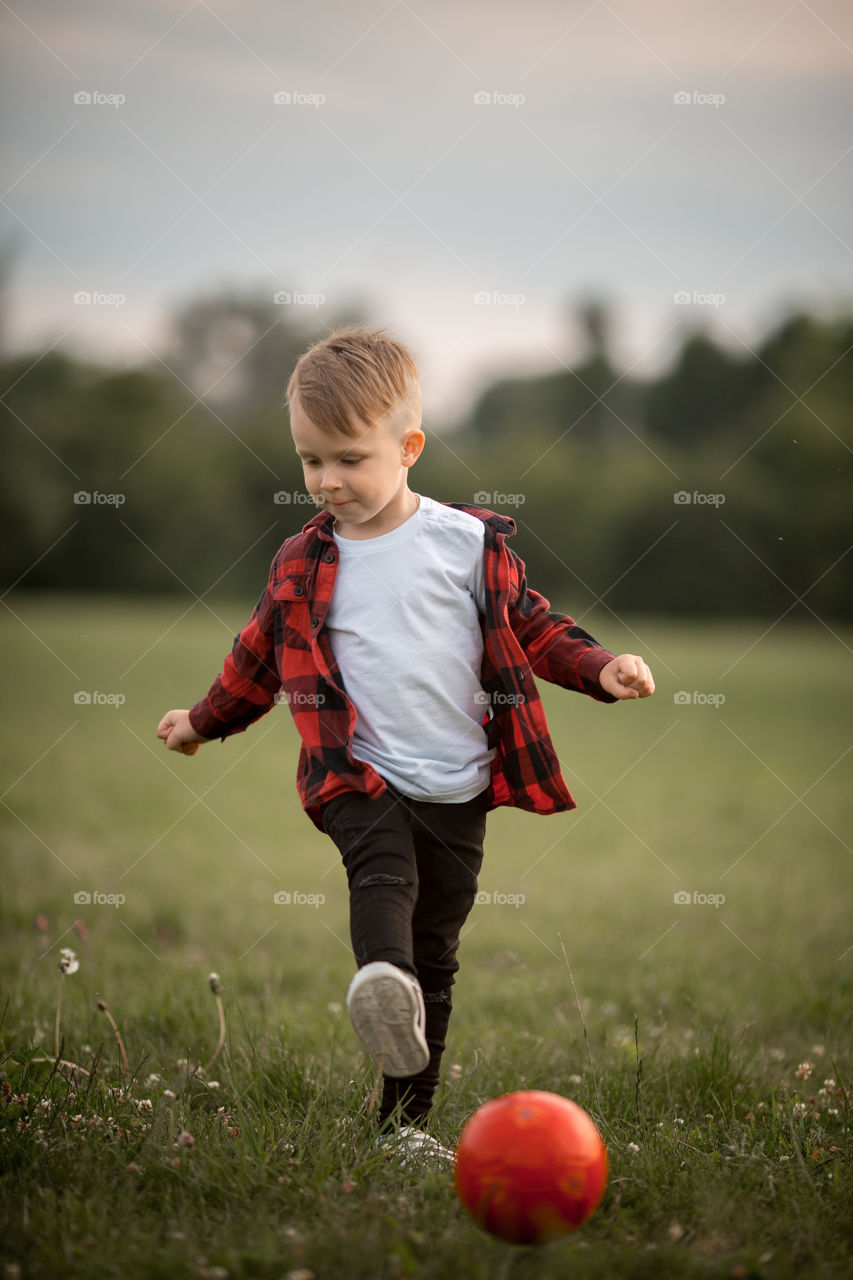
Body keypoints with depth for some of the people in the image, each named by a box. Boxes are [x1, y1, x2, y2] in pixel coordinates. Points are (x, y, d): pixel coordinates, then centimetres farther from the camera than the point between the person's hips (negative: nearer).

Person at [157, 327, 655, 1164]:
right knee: (384, 875, -32)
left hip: (457, 788, 1)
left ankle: (406, 1118, 15)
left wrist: (600, 669, -6)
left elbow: (531, 627, 9)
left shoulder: (471, 543, 1)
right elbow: (260, 655, 21)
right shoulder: (303, 564, 5)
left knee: (436, 951, 6)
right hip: (360, 778, -1)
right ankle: (384, 983, -60)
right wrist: (205, 721, 30)